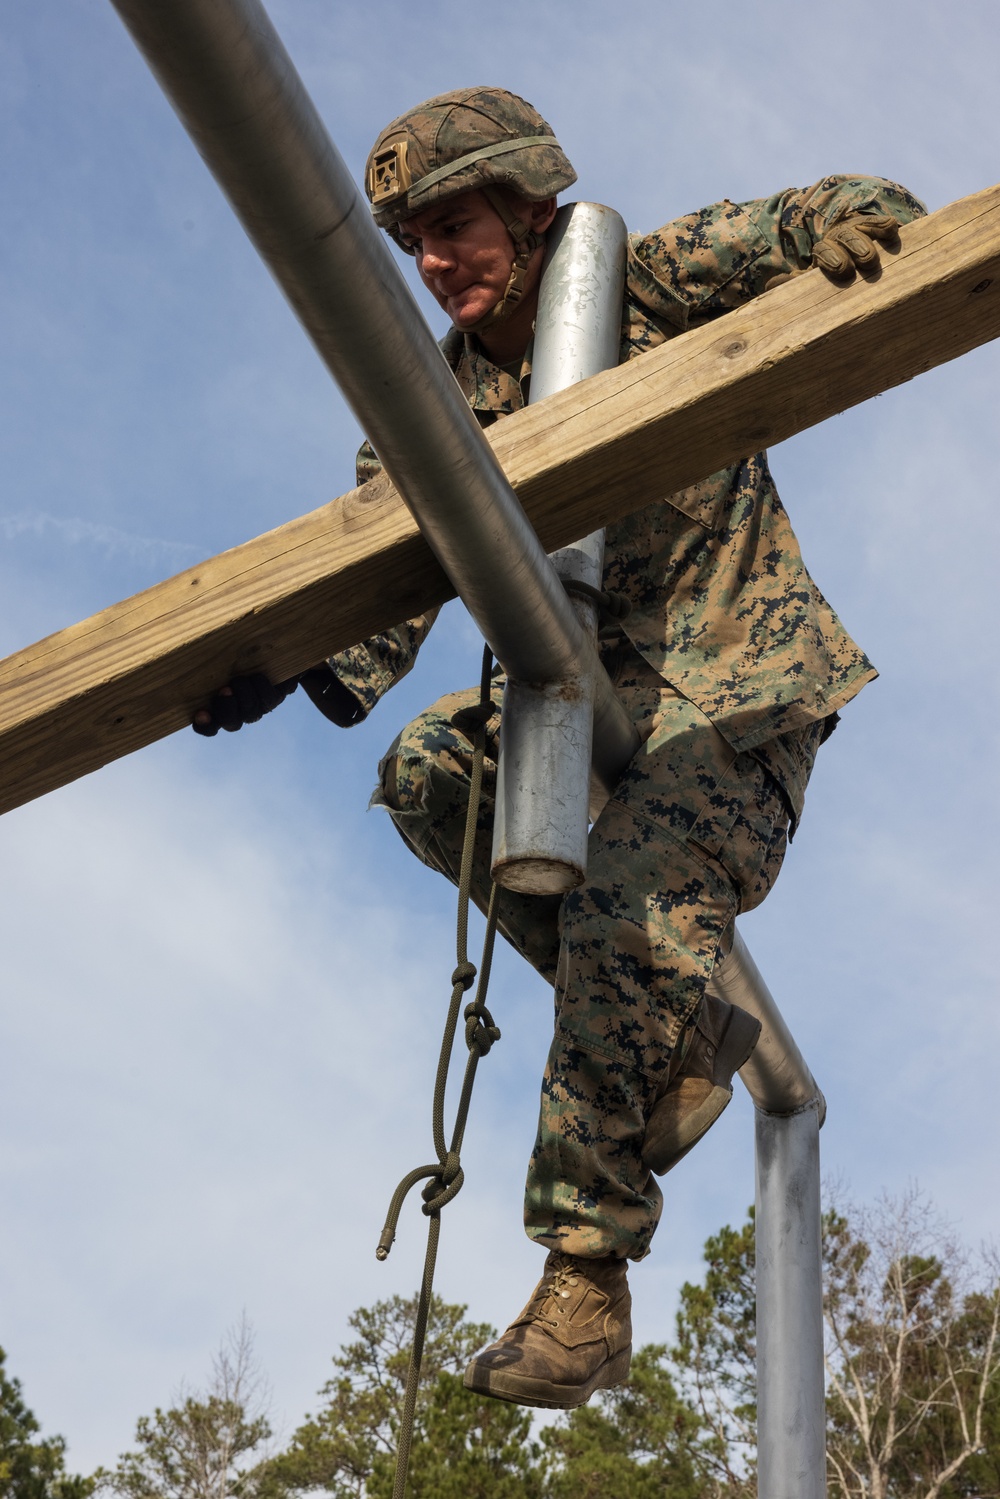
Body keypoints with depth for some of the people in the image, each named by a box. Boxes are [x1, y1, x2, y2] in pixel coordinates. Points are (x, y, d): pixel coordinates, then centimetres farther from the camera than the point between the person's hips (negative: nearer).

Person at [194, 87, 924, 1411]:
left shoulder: (652, 284, -6)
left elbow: (837, 222, -13)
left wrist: (859, 225, -39)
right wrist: (290, 663, -28)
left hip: (742, 675, -6)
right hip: (601, 687, 6)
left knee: (627, 924, -23)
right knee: (430, 772, -18)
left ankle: (587, 1279, -12)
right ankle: (675, 1029, -6)